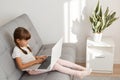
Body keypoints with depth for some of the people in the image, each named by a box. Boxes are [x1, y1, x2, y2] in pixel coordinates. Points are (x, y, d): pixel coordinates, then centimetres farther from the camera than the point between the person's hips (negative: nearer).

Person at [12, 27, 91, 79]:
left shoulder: (26, 45, 9)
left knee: (57, 60, -10)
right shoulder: (17, 50, -18)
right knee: (55, 65, -22)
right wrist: (36, 61, -24)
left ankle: (82, 68, -10)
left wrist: (38, 57, -3)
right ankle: (78, 74, -15)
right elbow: (21, 66, -23)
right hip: (32, 69, -8)